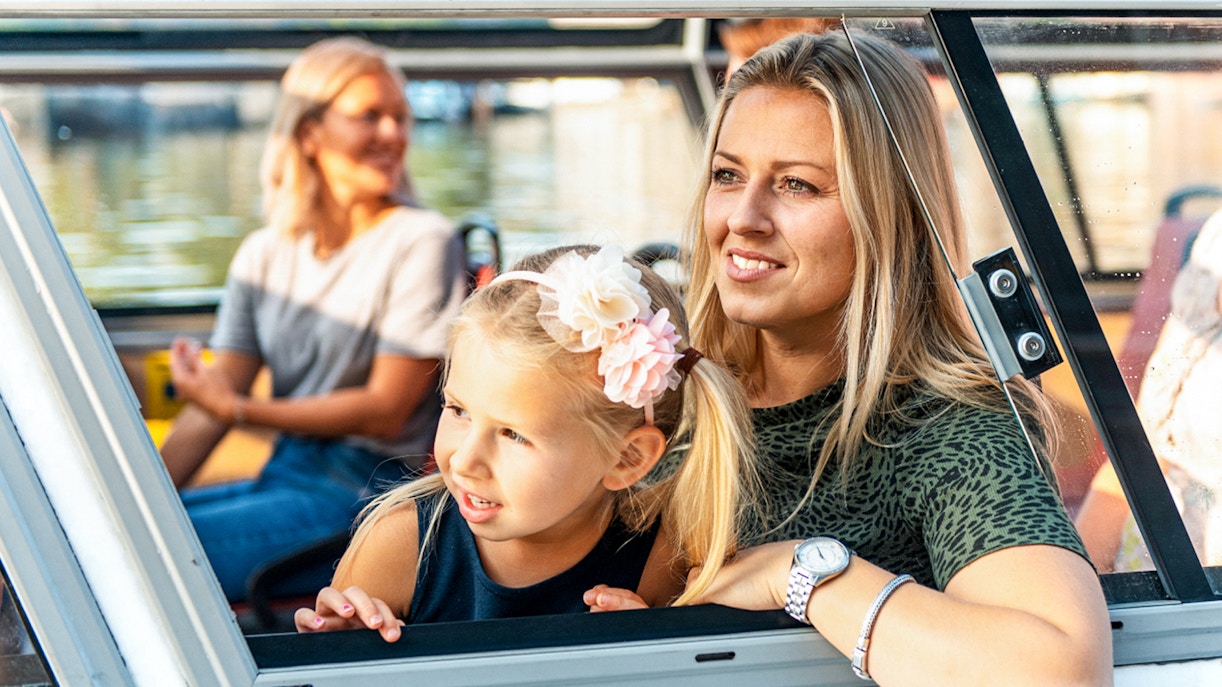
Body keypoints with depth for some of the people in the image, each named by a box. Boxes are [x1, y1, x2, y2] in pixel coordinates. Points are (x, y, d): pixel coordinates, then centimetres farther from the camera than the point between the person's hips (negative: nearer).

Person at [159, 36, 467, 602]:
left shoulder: (421, 242, -6)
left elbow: (386, 411, -9)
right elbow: (208, 404, 7)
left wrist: (241, 409, -12)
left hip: (367, 496, -6)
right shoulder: (265, 253, 11)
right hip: (284, 480, 6)